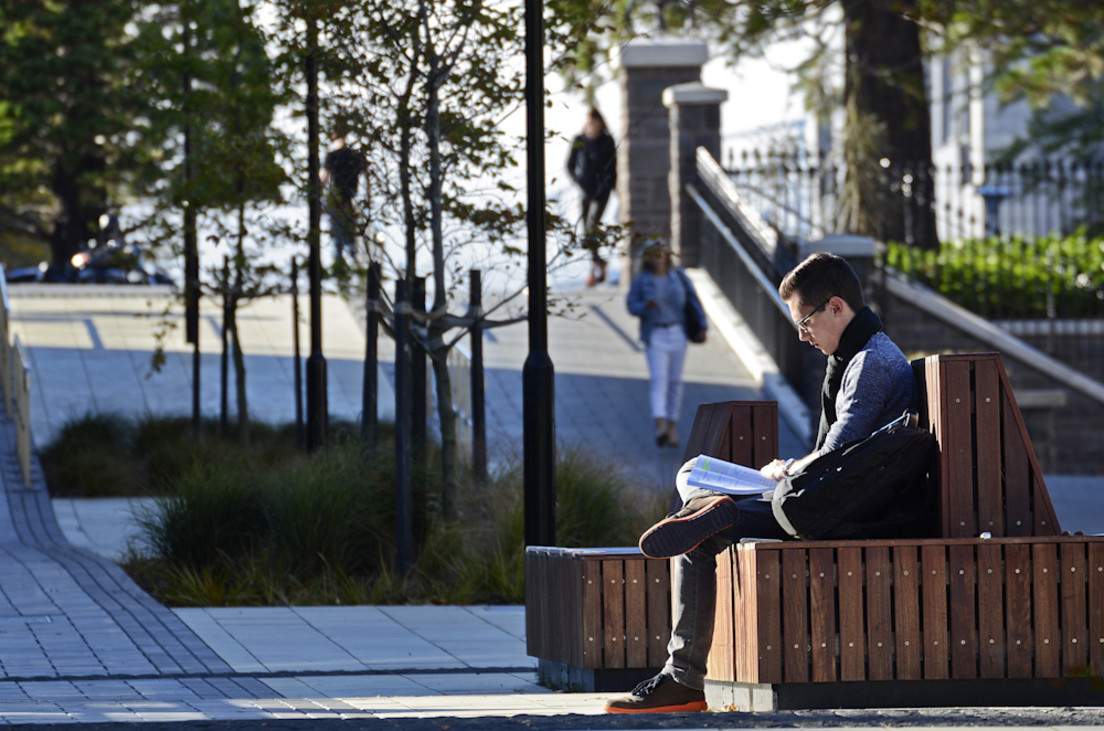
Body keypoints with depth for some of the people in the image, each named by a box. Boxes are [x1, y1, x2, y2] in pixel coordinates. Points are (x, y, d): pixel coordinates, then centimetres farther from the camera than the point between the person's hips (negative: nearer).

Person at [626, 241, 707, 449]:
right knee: (658, 379, -16)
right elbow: (632, 305, -2)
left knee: (675, 381, 6)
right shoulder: (641, 281, -3)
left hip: (677, 333, 2)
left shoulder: (678, 277, 1)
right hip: (655, 336, -2)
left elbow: (693, 301, 4)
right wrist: (645, 306, -24)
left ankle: (673, 427, 15)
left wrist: (702, 326, -1)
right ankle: (660, 426, -30)